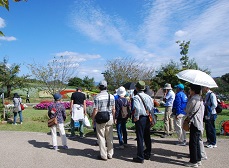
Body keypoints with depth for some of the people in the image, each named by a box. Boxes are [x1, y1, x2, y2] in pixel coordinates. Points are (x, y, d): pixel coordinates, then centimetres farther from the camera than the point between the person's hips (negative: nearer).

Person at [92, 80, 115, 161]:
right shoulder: (111, 96, 2)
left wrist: (93, 119, 0)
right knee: (110, 137, 13)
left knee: (101, 137, 6)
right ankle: (110, 154, 23)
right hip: (110, 119, 4)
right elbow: (113, 109, 6)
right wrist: (113, 118, 17)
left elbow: (95, 110, -12)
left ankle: (103, 155, 12)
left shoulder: (97, 97, -11)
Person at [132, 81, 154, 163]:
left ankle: (140, 157, 8)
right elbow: (152, 108, 8)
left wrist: (136, 117, -15)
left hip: (140, 119, -7)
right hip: (147, 118, 7)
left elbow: (137, 108, -27)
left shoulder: (136, 97, -13)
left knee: (140, 138, 1)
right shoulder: (148, 96, 7)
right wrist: (151, 117, 15)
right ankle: (147, 154, 31)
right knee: (147, 137, 18)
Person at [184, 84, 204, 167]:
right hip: (199, 123, 9)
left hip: (194, 123, -9)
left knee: (193, 143, -2)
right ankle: (198, 159, 25)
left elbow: (187, 111, -6)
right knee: (196, 142, 17)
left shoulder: (193, 99, -16)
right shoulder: (200, 99, 11)